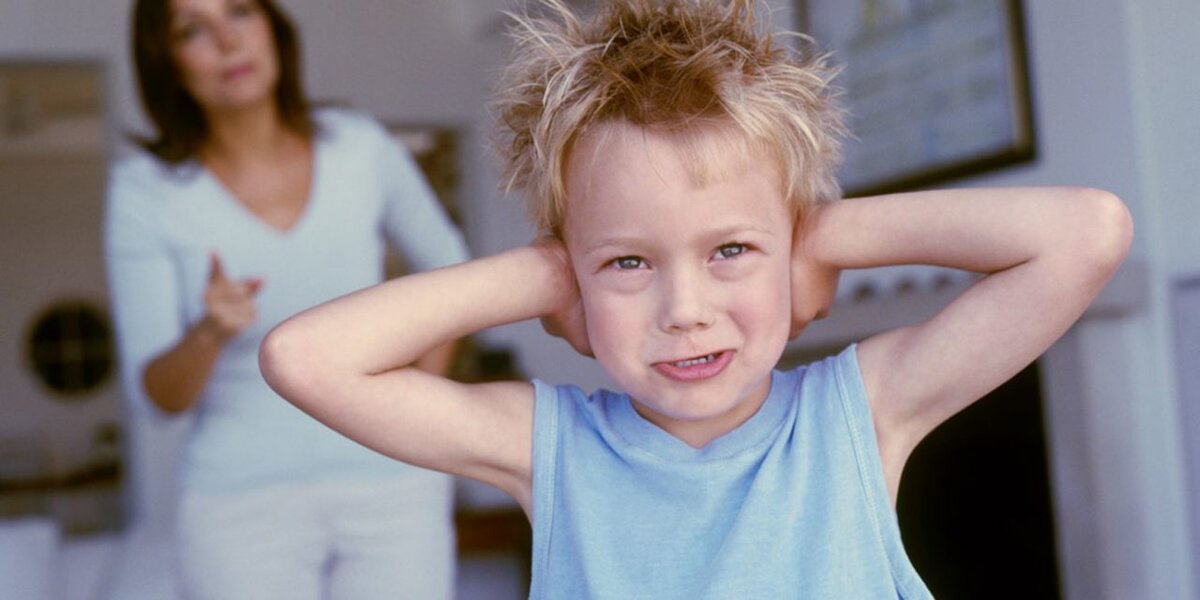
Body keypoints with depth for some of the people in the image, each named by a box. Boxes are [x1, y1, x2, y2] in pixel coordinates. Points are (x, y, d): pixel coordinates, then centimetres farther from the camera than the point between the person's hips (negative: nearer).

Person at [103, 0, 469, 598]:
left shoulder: (360, 146, -3)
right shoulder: (144, 189, -8)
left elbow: (445, 265, 15)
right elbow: (158, 394, -8)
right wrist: (210, 333, -29)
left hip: (391, 488, 1)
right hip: (244, 504, -1)